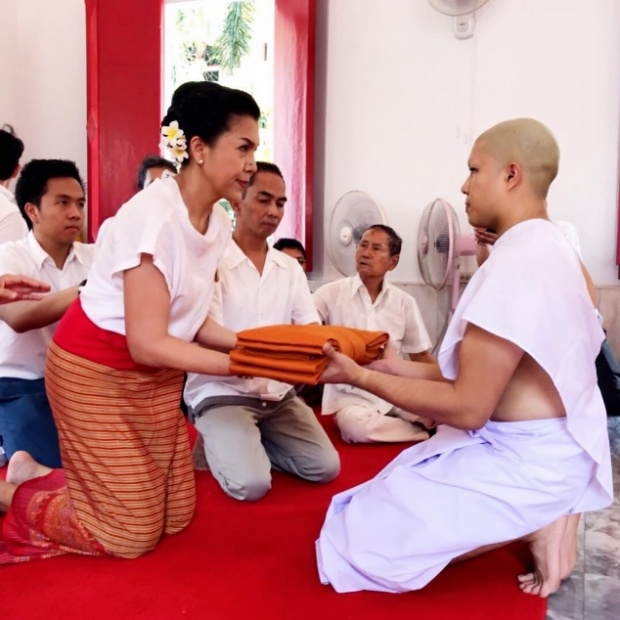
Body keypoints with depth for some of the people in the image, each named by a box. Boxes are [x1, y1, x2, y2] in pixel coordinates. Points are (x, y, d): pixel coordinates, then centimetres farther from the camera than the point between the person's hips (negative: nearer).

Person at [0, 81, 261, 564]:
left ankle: (42, 476, 27)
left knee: (177, 515, 14)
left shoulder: (218, 220, -3)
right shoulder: (153, 215, -27)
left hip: (157, 375, 8)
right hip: (98, 371, -8)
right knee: (134, 533, 1)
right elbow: (147, 344, -27)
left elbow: (190, 321, 0)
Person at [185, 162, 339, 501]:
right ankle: (217, 444, 8)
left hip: (279, 392, 6)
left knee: (325, 467, -8)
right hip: (222, 392, -6)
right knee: (251, 484, -24)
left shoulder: (290, 267, 9)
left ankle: (246, 445, 12)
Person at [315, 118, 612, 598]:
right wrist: (394, 366, 7)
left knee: (353, 542, -6)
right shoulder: (555, 252, 7)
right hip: (552, 451, 10)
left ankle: (531, 527, -5)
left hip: (522, 463, -10)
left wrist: (360, 377, -14)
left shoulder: (515, 266, -25)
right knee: (389, 492, 25)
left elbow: (467, 409, -22)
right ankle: (540, 516, 10)